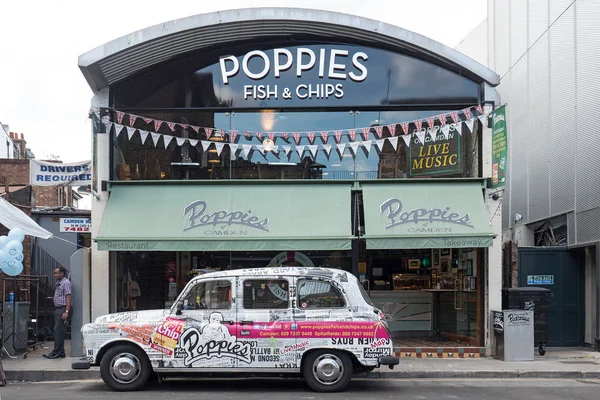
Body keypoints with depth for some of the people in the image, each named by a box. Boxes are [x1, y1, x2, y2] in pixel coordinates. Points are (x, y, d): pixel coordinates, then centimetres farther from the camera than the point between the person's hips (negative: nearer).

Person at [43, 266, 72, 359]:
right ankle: (61, 352, 14)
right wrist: (56, 310, 14)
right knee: (58, 331, 10)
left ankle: (56, 352, -8)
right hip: (57, 309, 10)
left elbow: (68, 297, -17)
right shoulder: (58, 283, 19)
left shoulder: (66, 283, -11)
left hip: (62, 309, -10)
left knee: (58, 331, -10)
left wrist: (66, 312, -23)